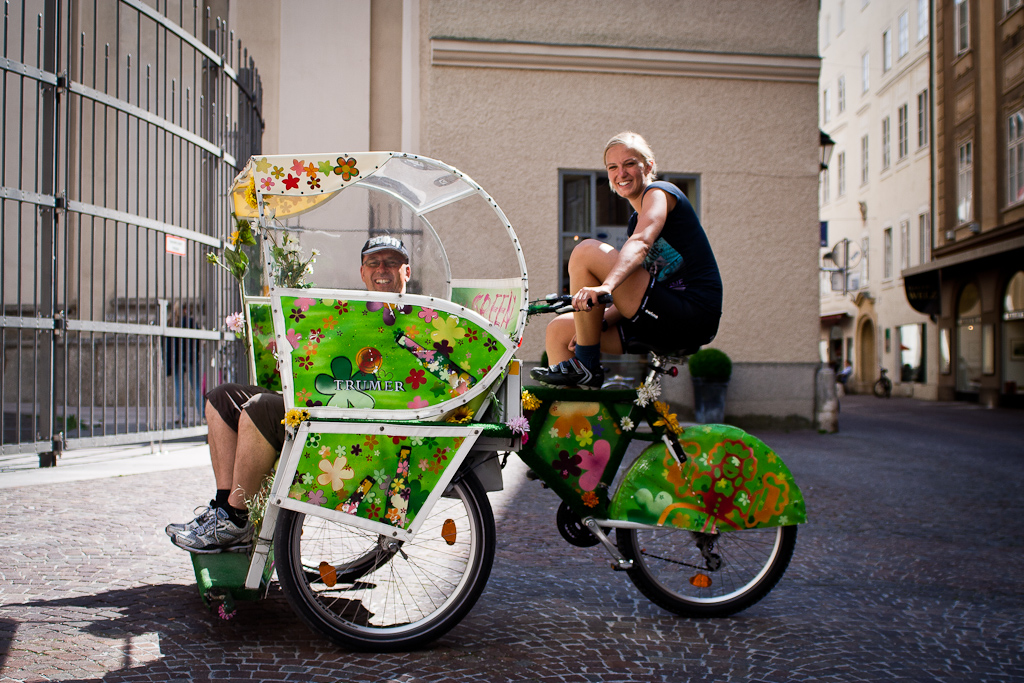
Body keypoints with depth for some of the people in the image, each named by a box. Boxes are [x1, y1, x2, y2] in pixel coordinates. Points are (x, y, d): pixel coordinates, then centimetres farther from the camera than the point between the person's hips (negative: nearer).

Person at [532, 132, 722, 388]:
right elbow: (633, 294, 19)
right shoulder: (636, 221, 24)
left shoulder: (659, 192, -1)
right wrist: (594, 324, 2)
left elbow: (640, 244, -24)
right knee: (558, 330, 5)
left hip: (693, 313, -9)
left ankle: (586, 366, -12)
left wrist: (606, 286, -42)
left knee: (586, 251, -18)